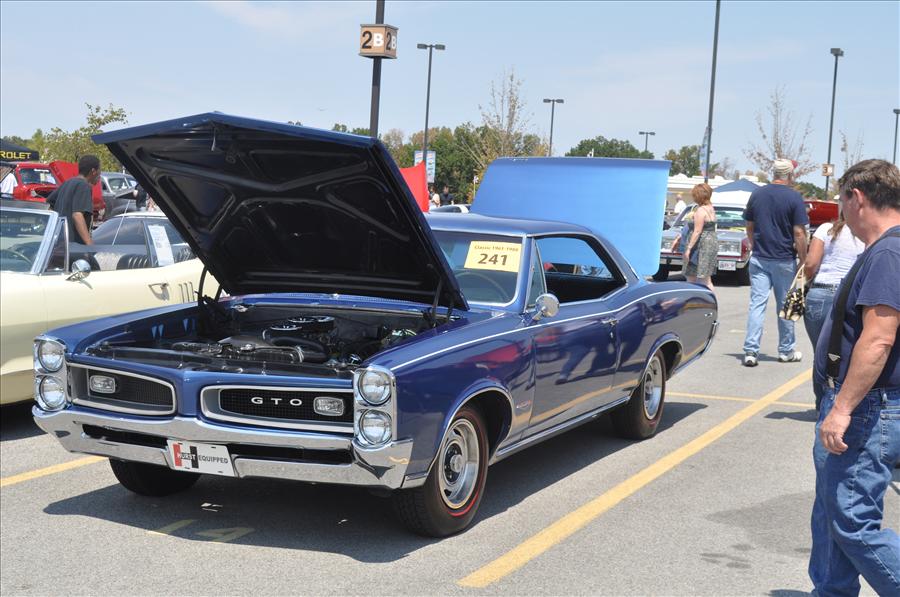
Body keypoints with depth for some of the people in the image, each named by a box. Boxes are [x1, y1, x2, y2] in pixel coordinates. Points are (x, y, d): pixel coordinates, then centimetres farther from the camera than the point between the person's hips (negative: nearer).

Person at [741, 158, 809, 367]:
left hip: (759, 259, 3)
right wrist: (803, 261, -4)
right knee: (785, 305, 10)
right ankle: (786, 351, 21)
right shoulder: (794, 198, -9)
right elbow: (799, 234, -11)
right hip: (784, 261, -3)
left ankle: (750, 351, -8)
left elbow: (749, 227, 11)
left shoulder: (757, 194, 3)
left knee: (757, 304, 1)